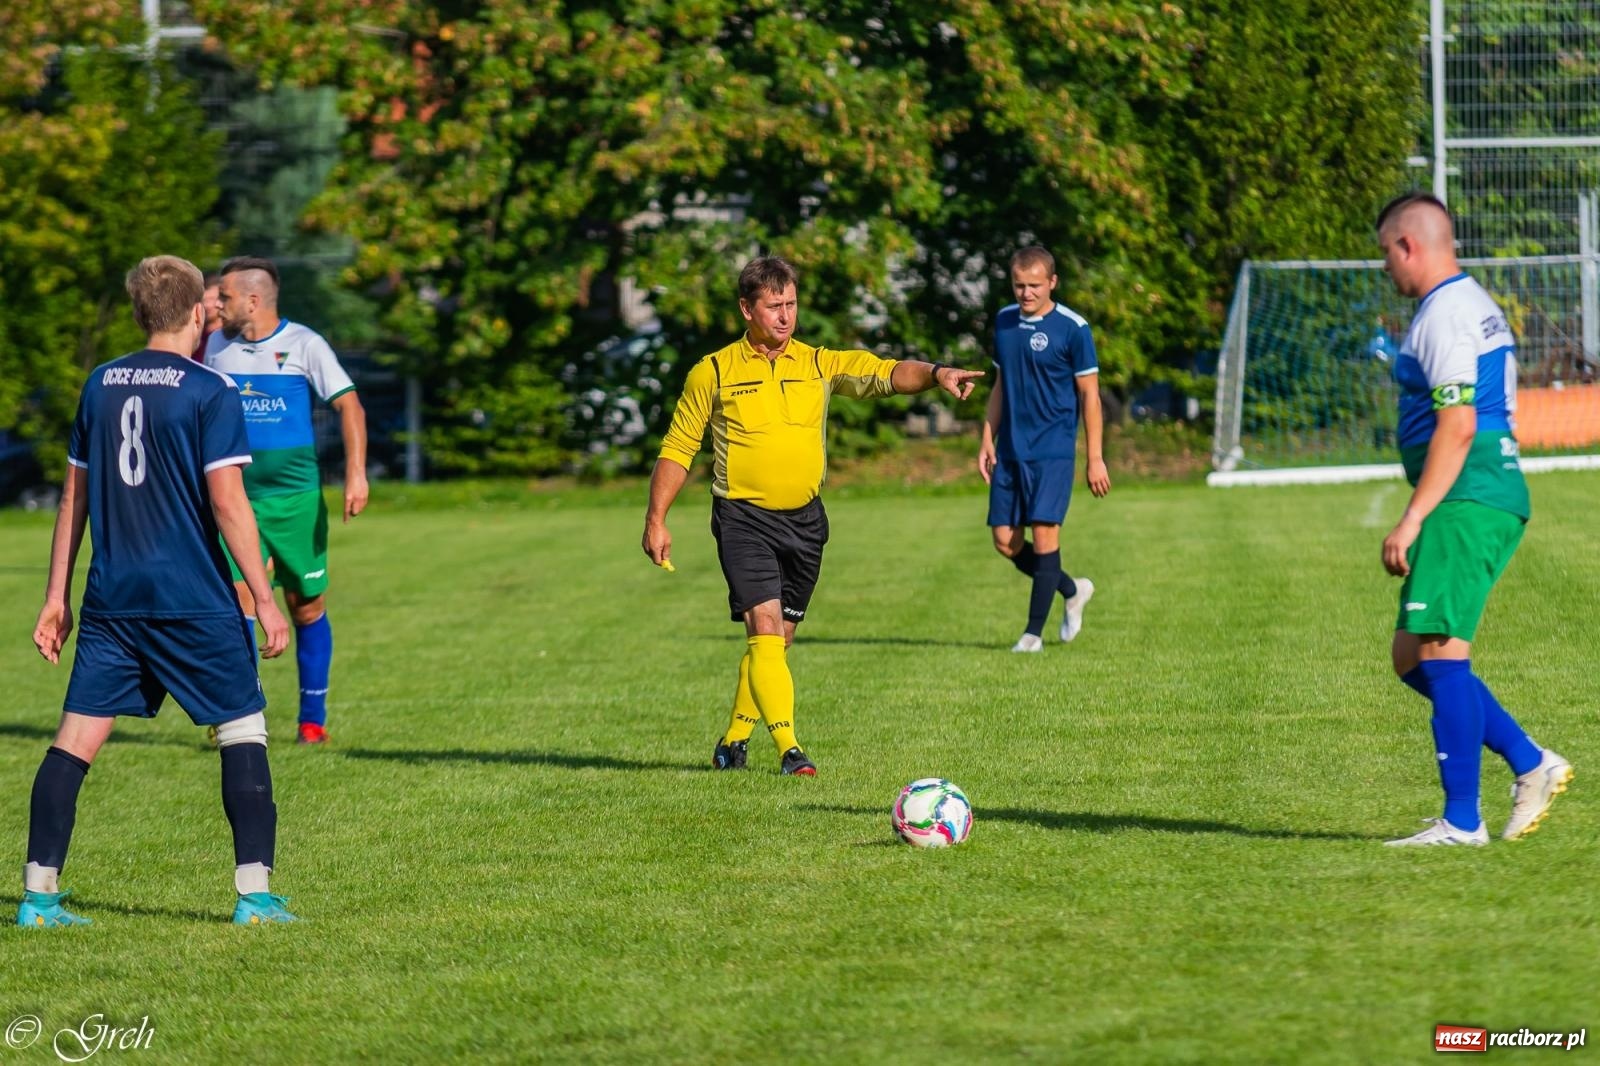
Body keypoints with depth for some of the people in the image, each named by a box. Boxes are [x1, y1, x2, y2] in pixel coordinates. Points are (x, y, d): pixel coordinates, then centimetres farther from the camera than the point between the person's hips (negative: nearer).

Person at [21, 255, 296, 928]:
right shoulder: (209, 392, -7)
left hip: (111, 597, 5)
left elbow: (74, 497, 13)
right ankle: (254, 893, 0)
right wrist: (264, 601, -8)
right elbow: (227, 502, -12)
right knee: (242, 729, 6)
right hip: (195, 599, -5)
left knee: (75, 740, 4)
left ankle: (38, 895, -1)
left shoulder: (100, 385, 10)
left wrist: (57, 598, 18)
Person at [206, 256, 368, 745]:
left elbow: (349, 406, -8)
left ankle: (312, 718, 18)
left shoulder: (303, 346, -5)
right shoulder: (217, 346, 6)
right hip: (235, 497, 2)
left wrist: (356, 473, -19)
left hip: (295, 496, -2)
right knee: (240, 598, -12)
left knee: (307, 608, 6)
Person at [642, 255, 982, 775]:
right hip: (744, 517, -4)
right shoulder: (713, 373, -1)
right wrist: (656, 519, 0)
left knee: (777, 639, 11)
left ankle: (735, 740, 27)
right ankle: (788, 747, -21)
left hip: (804, 518, 4)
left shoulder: (820, 365, 4)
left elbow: (886, 374, -8)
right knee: (765, 629, -16)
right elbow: (677, 449, 5)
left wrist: (934, 374, -28)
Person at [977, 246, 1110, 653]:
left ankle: (1034, 632, -3)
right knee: (1005, 540, 4)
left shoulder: (1072, 328, -8)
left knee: (1044, 532, -11)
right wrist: (987, 440, 12)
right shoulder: (1004, 321, 9)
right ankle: (1072, 590, 27)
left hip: (1052, 450, -6)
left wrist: (1095, 459, -6)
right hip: (1010, 450, 6)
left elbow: (1089, 394, -5)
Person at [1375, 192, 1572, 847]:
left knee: (1438, 653, -12)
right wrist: (1423, 519, 28)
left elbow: (1457, 426, -20)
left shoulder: (1446, 313, -12)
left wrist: (1412, 520, -21)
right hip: (1495, 498, 11)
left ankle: (1462, 822, -12)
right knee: (1412, 657, 12)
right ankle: (1531, 765, 11)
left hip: (1467, 501, -11)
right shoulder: (1477, 306, 21)